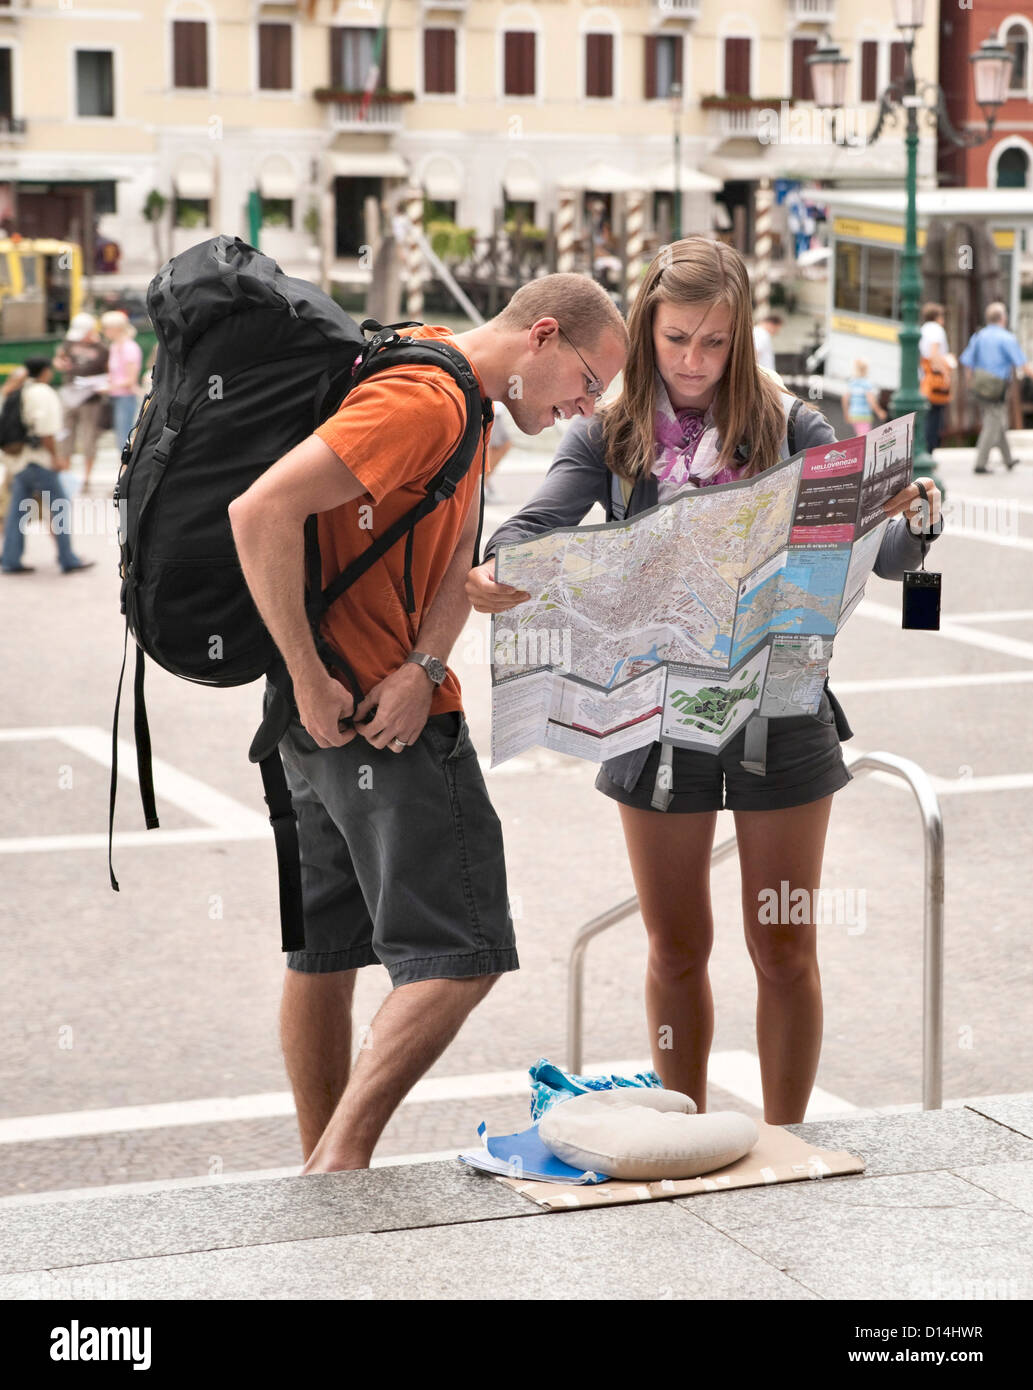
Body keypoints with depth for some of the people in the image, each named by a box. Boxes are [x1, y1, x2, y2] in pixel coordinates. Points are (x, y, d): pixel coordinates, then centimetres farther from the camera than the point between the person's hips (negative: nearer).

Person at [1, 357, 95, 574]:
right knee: (59, 508, 1)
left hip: (19, 459, 8)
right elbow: (45, 428, -21)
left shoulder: (22, 391, 9)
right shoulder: (44, 394, -14)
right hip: (40, 461, -8)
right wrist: (55, 456, -15)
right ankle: (68, 560, 5)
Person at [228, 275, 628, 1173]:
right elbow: (262, 511, -26)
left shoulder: (463, 405, 15)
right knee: (462, 954, -11)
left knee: (324, 952, 14)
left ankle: (322, 1177, 23)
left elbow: (458, 559, 7)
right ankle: (341, 1163, -14)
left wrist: (423, 669, -12)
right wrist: (310, 681, -23)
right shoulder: (426, 402, -18)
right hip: (340, 705, -11)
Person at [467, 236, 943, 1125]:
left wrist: (914, 524, -31)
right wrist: (496, 574, -39)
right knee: (676, 951, 13)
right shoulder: (610, 437, -1)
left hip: (779, 710, -1)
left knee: (784, 950, 7)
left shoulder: (788, 430, -3)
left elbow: (879, 555, -7)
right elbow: (538, 523, -16)